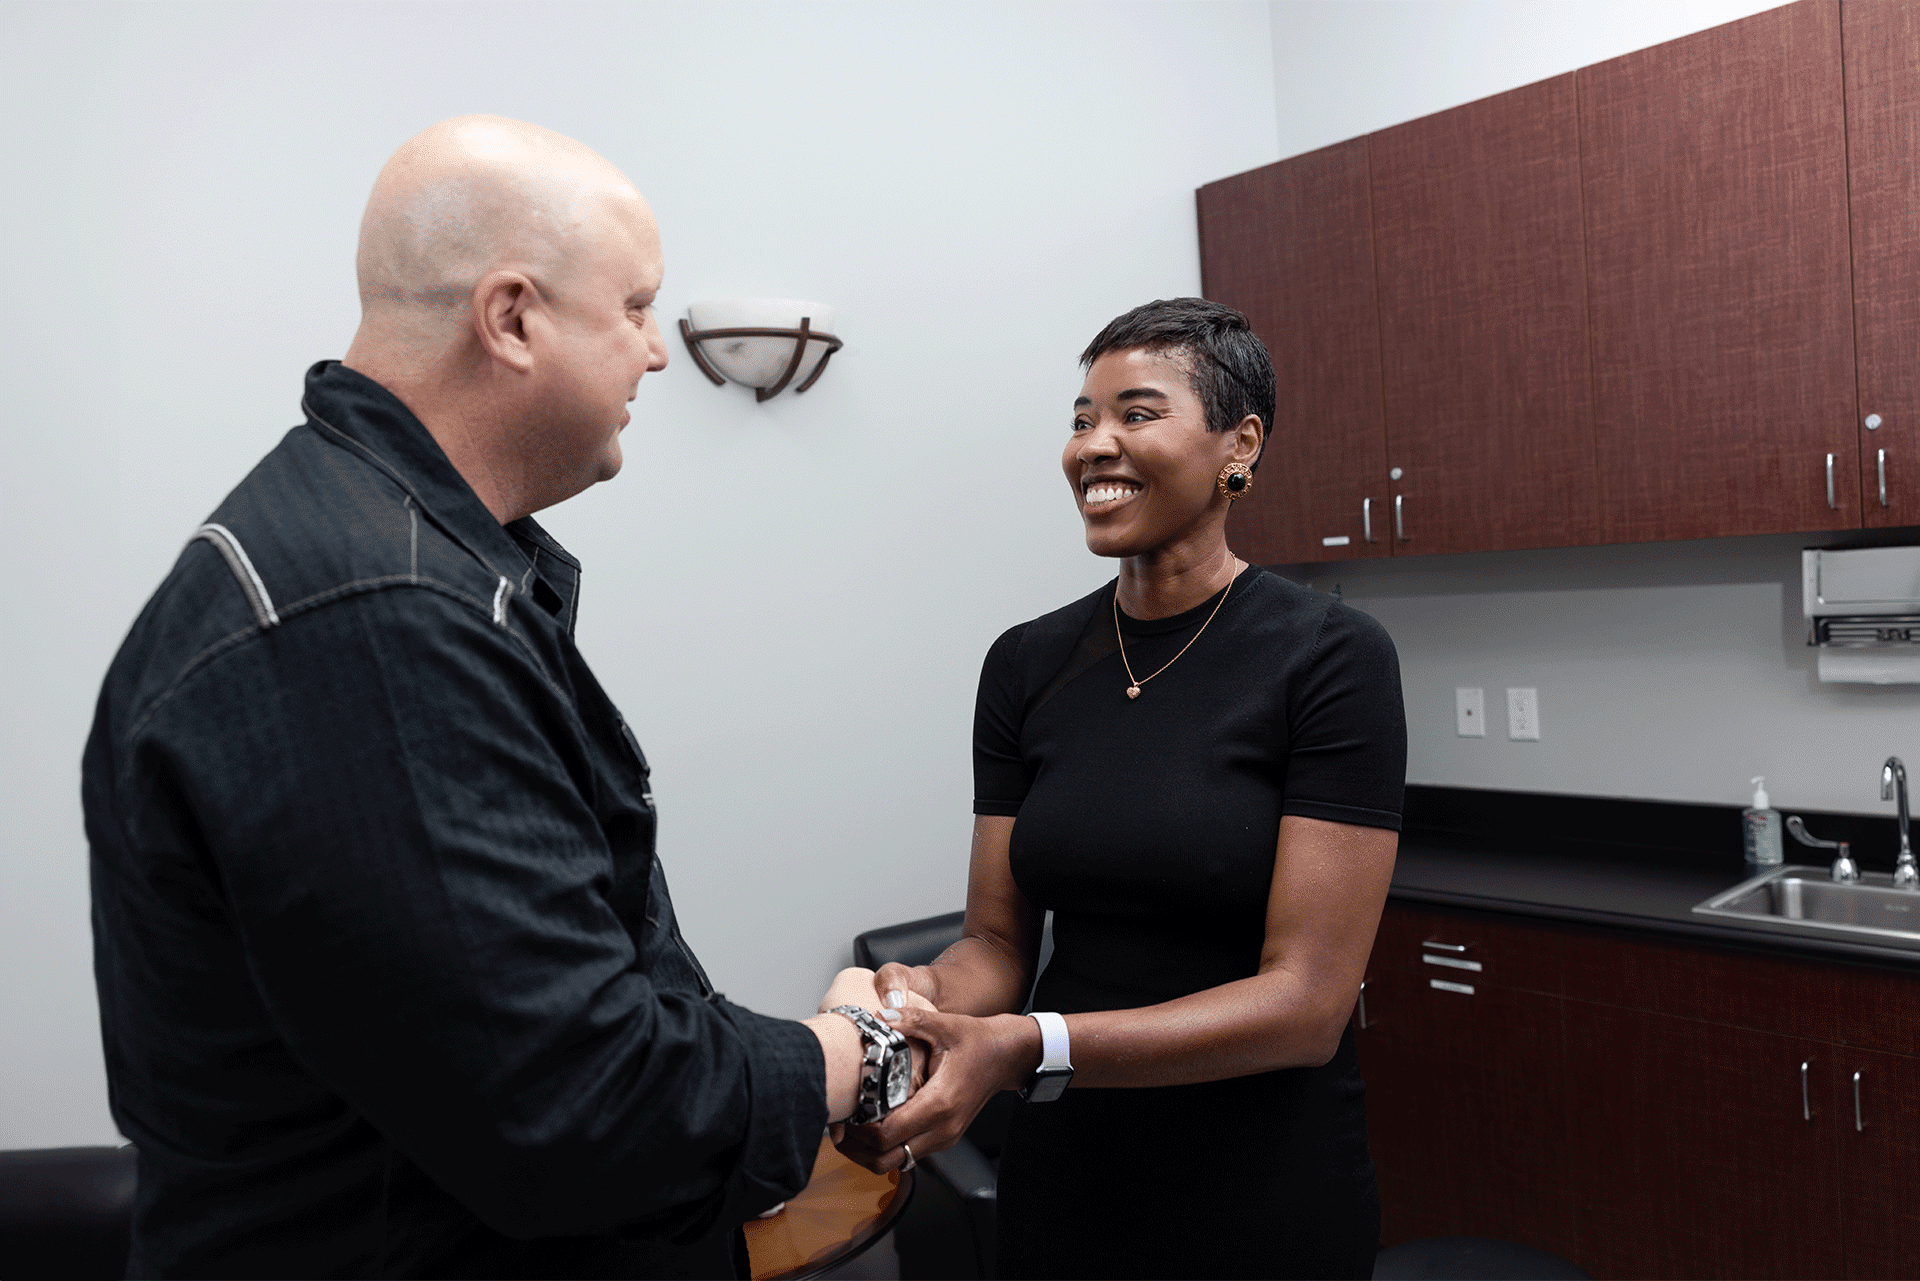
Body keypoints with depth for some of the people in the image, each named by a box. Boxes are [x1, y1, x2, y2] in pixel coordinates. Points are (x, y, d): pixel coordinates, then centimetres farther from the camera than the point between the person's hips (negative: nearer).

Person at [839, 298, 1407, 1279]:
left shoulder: (1330, 657, -15)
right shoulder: (1025, 665, -2)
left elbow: (1308, 1000, -18)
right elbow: (998, 940, 0)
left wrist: (1031, 1046, -30)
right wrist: (930, 994, -22)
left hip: (1266, 1187, -3)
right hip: (1062, 1167, 4)